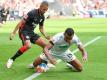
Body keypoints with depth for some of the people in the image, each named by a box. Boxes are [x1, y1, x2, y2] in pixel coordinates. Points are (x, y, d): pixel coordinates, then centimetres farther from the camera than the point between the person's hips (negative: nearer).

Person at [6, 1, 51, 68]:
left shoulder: (42, 17, 5)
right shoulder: (32, 13, -19)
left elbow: (41, 28, 20)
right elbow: (21, 22, -18)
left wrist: (45, 36, 3)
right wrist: (13, 33, -21)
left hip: (31, 32, 8)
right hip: (24, 31, -8)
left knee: (45, 45, -2)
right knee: (28, 45, -33)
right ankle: (12, 59, -19)